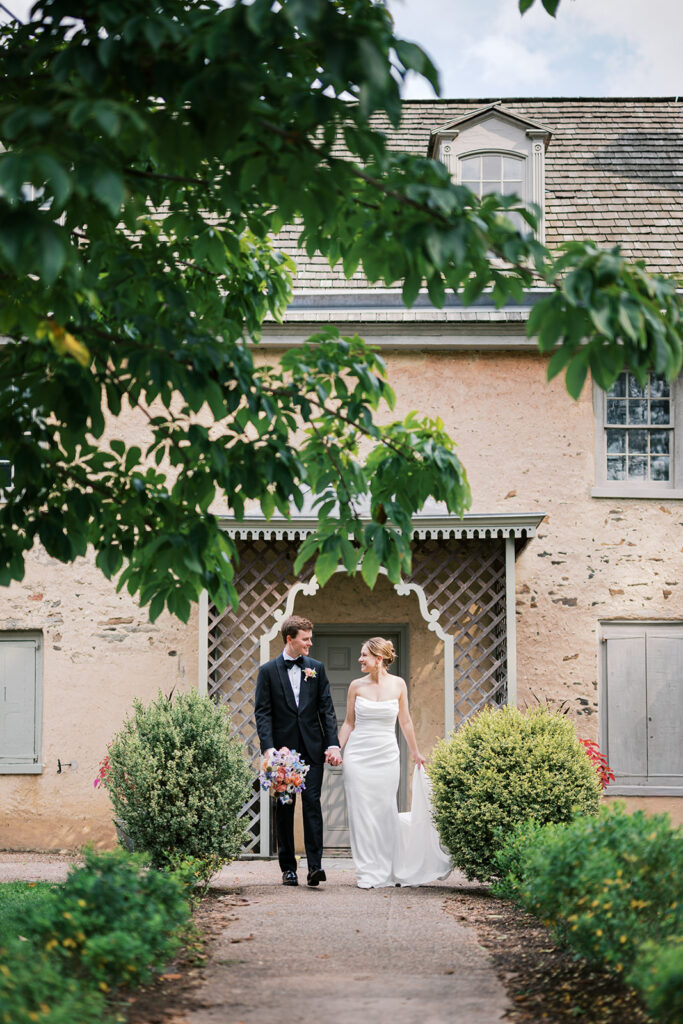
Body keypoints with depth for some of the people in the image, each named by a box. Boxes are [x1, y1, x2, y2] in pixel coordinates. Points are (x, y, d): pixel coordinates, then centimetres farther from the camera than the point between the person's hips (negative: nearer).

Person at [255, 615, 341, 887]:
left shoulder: (317, 668, 8)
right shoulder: (268, 671, 1)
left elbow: (327, 709, 6)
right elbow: (263, 713, -3)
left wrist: (333, 744, -5)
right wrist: (268, 747, -15)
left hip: (312, 750, 1)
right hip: (283, 749, -1)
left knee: (312, 803, -7)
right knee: (284, 808, 5)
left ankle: (315, 865, -10)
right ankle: (288, 867, 11)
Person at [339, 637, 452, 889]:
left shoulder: (397, 684, 1)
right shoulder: (357, 686, 1)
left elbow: (405, 722, 11)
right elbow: (349, 723, 8)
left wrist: (415, 753, 17)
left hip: (386, 755, 0)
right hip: (358, 754, 0)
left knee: (384, 811, 0)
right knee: (362, 813, -2)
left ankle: (387, 870, 18)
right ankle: (368, 873, 5)